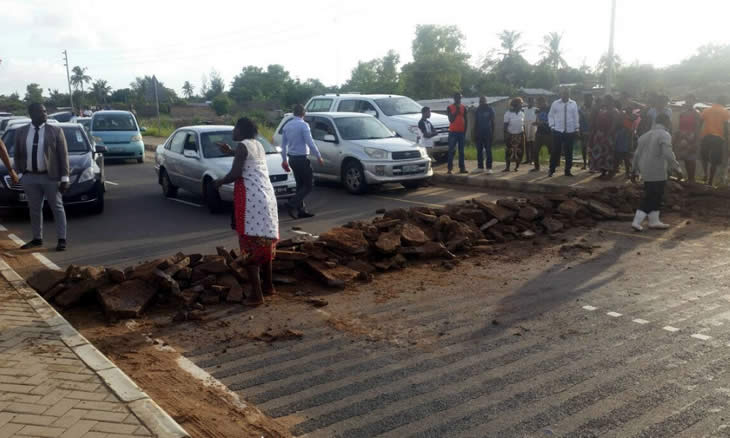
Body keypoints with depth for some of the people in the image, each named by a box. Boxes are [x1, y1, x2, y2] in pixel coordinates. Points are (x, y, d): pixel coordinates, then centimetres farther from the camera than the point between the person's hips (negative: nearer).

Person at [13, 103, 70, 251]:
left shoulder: (55, 130, -3)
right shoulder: (21, 132, 6)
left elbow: (63, 155, -5)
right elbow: (18, 156, 13)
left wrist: (64, 178, -9)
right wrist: (20, 174, 5)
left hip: (51, 177, -3)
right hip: (29, 177, 3)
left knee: (57, 208, 4)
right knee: (34, 210, 11)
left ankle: (61, 239, 10)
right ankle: (37, 239, 22)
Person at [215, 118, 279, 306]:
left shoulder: (243, 145, -9)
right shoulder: (258, 145, 17)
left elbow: (235, 174, -14)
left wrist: (220, 182, 4)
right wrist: (230, 152, 33)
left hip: (252, 200, -9)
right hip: (266, 198, 9)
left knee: (250, 246, -5)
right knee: (263, 244, 18)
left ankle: (256, 295, -5)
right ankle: (268, 285, 28)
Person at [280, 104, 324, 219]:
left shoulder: (287, 126, 9)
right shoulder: (303, 125, -13)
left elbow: (283, 144, 14)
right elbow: (310, 142, -17)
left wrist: (284, 160, 22)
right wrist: (319, 157, -9)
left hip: (292, 158, 8)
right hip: (301, 158, -8)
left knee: (300, 184, 14)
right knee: (309, 185, -2)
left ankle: (301, 210, 14)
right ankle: (292, 204, -15)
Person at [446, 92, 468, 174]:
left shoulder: (464, 108, 10)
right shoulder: (450, 108, 0)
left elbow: (465, 120, 12)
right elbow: (451, 120, -8)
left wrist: (465, 131, 7)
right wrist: (457, 111, -13)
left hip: (461, 132, 3)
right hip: (453, 132, -3)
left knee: (461, 151, 5)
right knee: (451, 150, -5)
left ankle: (462, 168, 8)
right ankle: (450, 168, -2)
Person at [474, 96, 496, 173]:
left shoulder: (490, 109, 0)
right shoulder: (478, 110, 9)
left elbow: (492, 122, 1)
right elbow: (476, 123, 13)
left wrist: (492, 134, -4)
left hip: (488, 133, -3)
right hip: (479, 133, 3)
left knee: (488, 151, -5)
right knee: (479, 150, 4)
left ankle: (489, 168, -5)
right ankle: (480, 167, 10)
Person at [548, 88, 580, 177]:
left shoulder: (573, 104, 3)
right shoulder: (555, 104, 2)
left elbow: (576, 116, 7)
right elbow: (550, 115, 8)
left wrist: (577, 128, 5)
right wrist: (552, 125, -2)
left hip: (570, 132, 1)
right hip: (558, 132, -1)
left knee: (569, 152, 6)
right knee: (555, 151, -1)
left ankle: (567, 171, 16)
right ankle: (552, 170, 9)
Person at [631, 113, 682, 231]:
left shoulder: (646, 135, 13)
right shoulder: (664, 135, -10)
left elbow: (637, 154, 15)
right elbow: (668, 155, -22)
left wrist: (635, 170, 22)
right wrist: (677, 168, -11)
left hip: (646, 171, 8)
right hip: (657, 172, -8)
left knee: (655, 197, 17)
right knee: (650, 199, -1)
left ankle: (654, 221, 21)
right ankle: (636, 222, -2)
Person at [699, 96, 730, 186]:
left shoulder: (706, 110, 11)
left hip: (706, 137, 2)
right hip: (718, 138, -2)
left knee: (704, 158, 22)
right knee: (714, 162, 4)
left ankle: (705, 174, 3)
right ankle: (710, 182, 4)